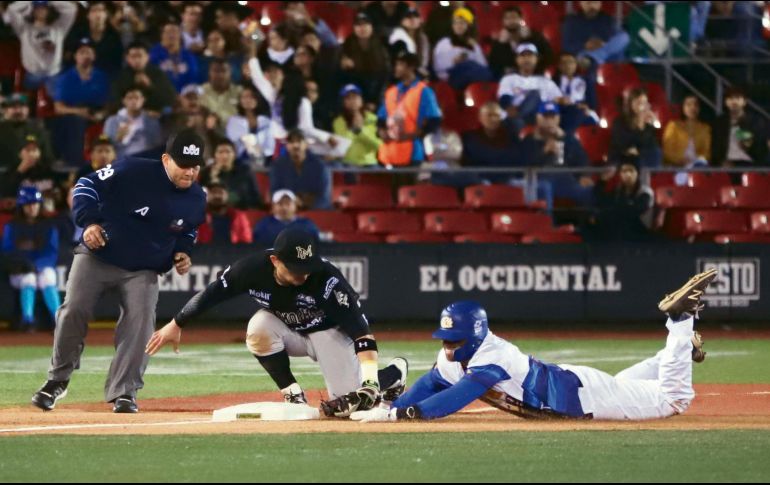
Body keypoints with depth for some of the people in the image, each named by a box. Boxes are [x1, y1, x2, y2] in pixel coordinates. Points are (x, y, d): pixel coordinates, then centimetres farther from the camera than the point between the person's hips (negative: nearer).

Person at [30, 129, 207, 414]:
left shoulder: (196, 200, -5)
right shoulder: (133, 172, -21)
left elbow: (187, 230, 16)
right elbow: (86, 185, -11)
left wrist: (182, 252, -3)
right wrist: (89, 221, -23)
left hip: (143, 270, 3)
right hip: (97, 255, -3)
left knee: (140, 322, -14)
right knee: (73, 311, -10)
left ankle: (123, 393, -6)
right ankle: (58, 380, 10)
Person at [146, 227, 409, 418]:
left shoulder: (327, 279, -37)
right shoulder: (254, 269, -28)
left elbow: (360, 330, -41)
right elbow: (211, 293, -12)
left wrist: (370, 381, -52)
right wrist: (176, 325, -6)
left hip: (330, 333, -3)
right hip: (290, 333, 3)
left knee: (348, 405, -13)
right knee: (259, 328, -28)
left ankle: (395, 371, 19)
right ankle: (294, 397, -11)